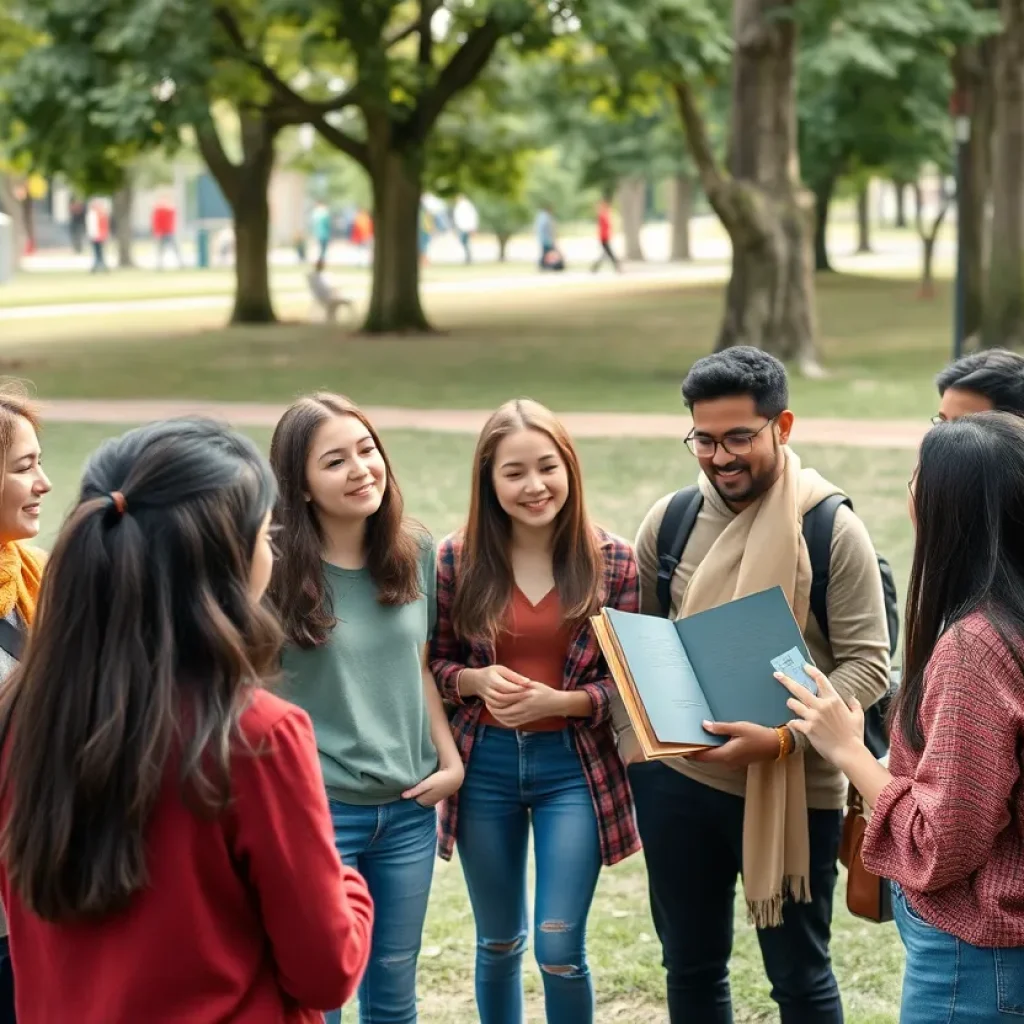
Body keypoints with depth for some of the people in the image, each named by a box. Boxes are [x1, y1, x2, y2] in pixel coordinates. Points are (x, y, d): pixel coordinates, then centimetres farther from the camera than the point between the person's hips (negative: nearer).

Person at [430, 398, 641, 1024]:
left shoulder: (612, 563, -7)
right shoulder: (458, 561, -5)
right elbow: (434, 664, 4)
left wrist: (557, 701, -19)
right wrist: (478, 680, -16)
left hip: (573, 766, -2)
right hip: (486, 765, 2)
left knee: (560, 948, -5)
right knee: (498, 942, 16)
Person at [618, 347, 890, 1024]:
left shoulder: (831, 529, -11)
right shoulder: (670, 520, 2)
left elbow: (868, 663, -13)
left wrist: (781, 737, -26)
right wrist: (631, 731, 0)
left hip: (794, 790, -4)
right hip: (677, 782, 4)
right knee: (690, 965, 17)